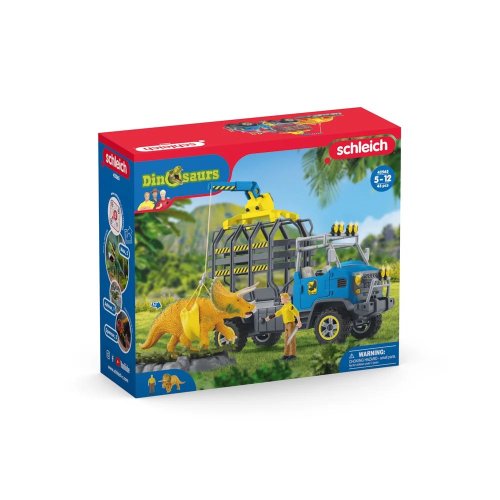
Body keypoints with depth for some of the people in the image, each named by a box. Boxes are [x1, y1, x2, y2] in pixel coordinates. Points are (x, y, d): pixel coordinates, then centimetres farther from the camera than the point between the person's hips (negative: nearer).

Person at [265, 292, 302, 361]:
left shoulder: (290, 306, -14)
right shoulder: (284, 307, 14)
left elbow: (296, 313, -20)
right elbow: (278, 313, 25)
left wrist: (299, 322, -27)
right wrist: (270, 318, 29)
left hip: (291, 324, -9)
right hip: (286, 324, 9)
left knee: (292, 339, -7)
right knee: (287, 340, 10)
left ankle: (293, 354, -5)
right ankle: (287, 354, 13)